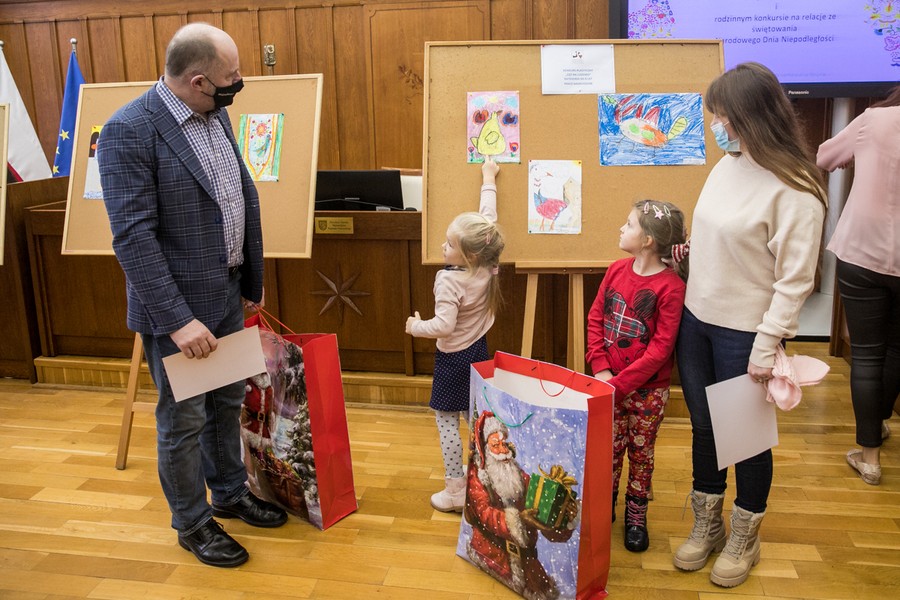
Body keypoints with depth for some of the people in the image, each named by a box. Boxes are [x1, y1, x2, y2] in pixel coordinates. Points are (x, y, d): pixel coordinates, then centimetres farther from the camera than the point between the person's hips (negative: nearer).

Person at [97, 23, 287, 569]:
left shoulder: (215, 116, 4)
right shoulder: (129, 130, -20)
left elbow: (246, 197, 11)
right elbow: (133, 236, -23)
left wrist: (254, 277, 12)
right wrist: (177, 320, -25)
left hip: (226, 296, 8)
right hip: (178, 305, -7)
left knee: (228, 403, 21)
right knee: (184, 420, 10)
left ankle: (230, 493, 42)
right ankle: (192, 523, 30)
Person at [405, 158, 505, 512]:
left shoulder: (449, 280, -26)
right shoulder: (487, 268, -7)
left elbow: (444, 325, -31)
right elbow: (487, 220, 5)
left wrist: (415, 327, -12)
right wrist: (489, 182, 15)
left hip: (454, 358, -7)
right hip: (479, 350, 8)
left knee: (446, 421, 4)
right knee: (476, 418, 19)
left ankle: (455, 491, 9)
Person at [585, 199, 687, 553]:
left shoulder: (670, 286, -17)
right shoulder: (617, 271, 0)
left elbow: (660, 348, -18)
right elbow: (595, 318, 2)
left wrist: (620, 383, -20)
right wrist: (600, 369, -9)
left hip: (648, 389, -4)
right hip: (610, 382, 4)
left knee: (641, 452, 12)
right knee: (609, 449, 13)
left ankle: (636, 516, 30)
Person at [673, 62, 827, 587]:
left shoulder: (795, 190, -18)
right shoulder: (726, 166, 3)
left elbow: (795, 279, -17)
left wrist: (767, 346, -17)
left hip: (744, 332, -6)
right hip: (697, 321, 7)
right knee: (704, 426, 17)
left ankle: (744, 538, 32)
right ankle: (707, 525, 37)